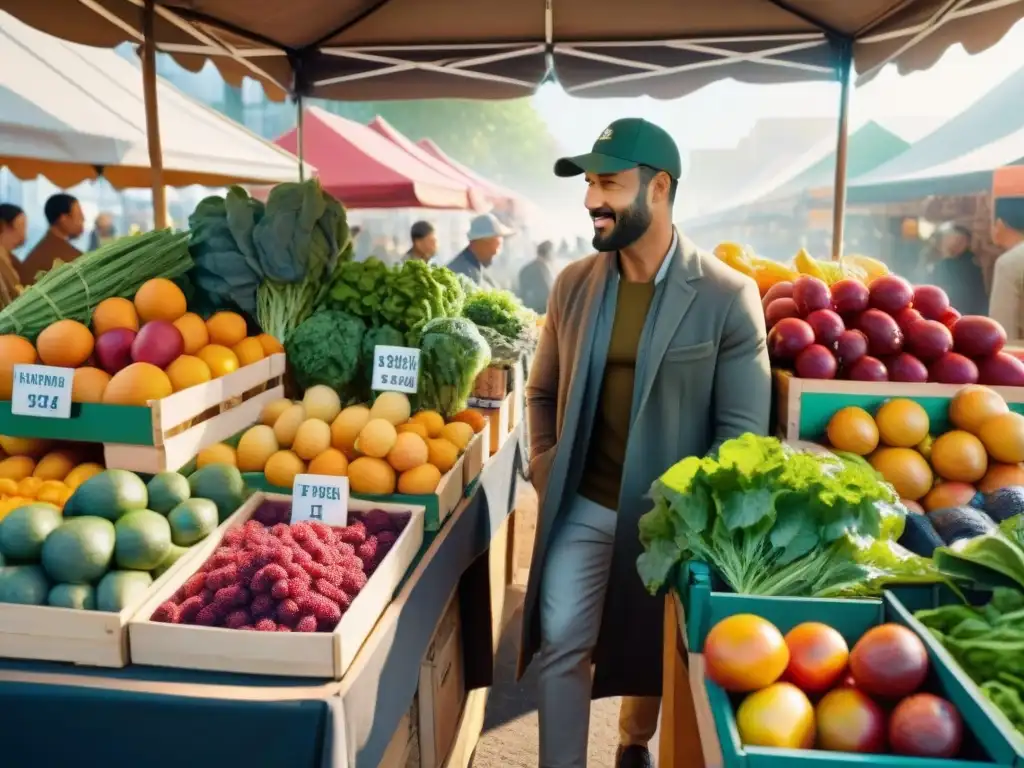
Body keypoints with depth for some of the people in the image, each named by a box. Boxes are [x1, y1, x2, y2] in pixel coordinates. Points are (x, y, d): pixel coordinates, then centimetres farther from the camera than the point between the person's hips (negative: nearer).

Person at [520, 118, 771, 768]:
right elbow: (542, 391, 10)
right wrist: (546, 471, -2)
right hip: (580, 506, 2)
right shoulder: (573, 283, -1)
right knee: (559, 644, 1)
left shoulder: (728, 295, -13)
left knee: (655, 650, 19)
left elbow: (743, 428, -10)